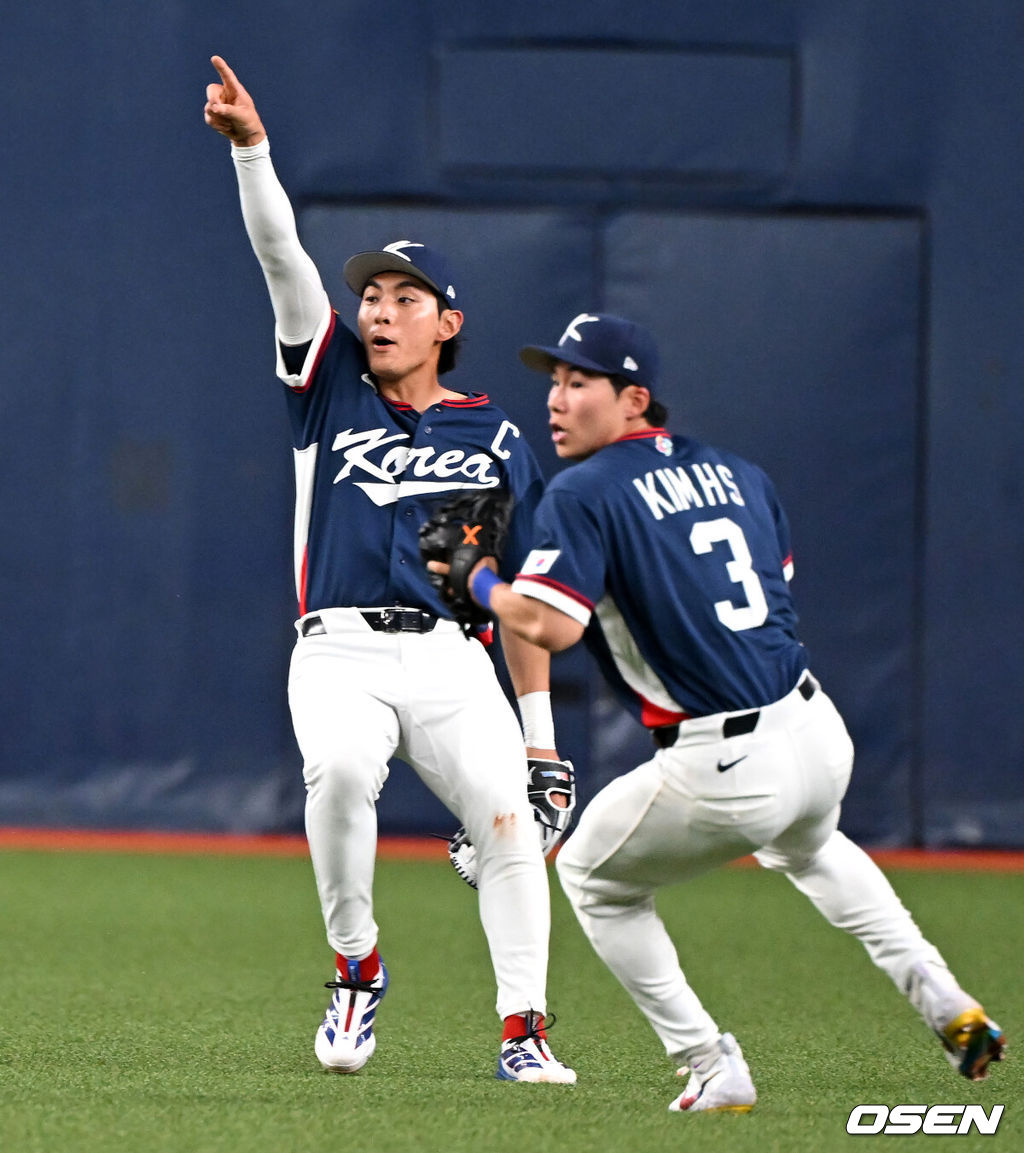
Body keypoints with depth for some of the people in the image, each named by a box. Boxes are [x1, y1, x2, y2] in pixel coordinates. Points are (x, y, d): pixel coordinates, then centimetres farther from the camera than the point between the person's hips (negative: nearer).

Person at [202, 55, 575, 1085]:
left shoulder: (493, 439, 14)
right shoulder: (331, 388, 15)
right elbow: (281, 255, 3)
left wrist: (540, 729, 10)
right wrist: (250, 145, -11)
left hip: (452, 660, 1)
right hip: (338, 652, -1)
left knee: (507, 818, -18)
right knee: (338, 769, -30)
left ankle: (522, 1030, -11)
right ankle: (355, 969, -11)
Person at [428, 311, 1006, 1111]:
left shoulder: (585, 493, -8)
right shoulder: (735, 472, 14)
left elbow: (550, 625, -20)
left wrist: (477, 580, -2)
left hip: (727, 769, -7)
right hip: (821, 736, 7)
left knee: (592, 875, 21)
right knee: (806, 847, 41)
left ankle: (713, 1071, 13)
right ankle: (945, 1004, 27)